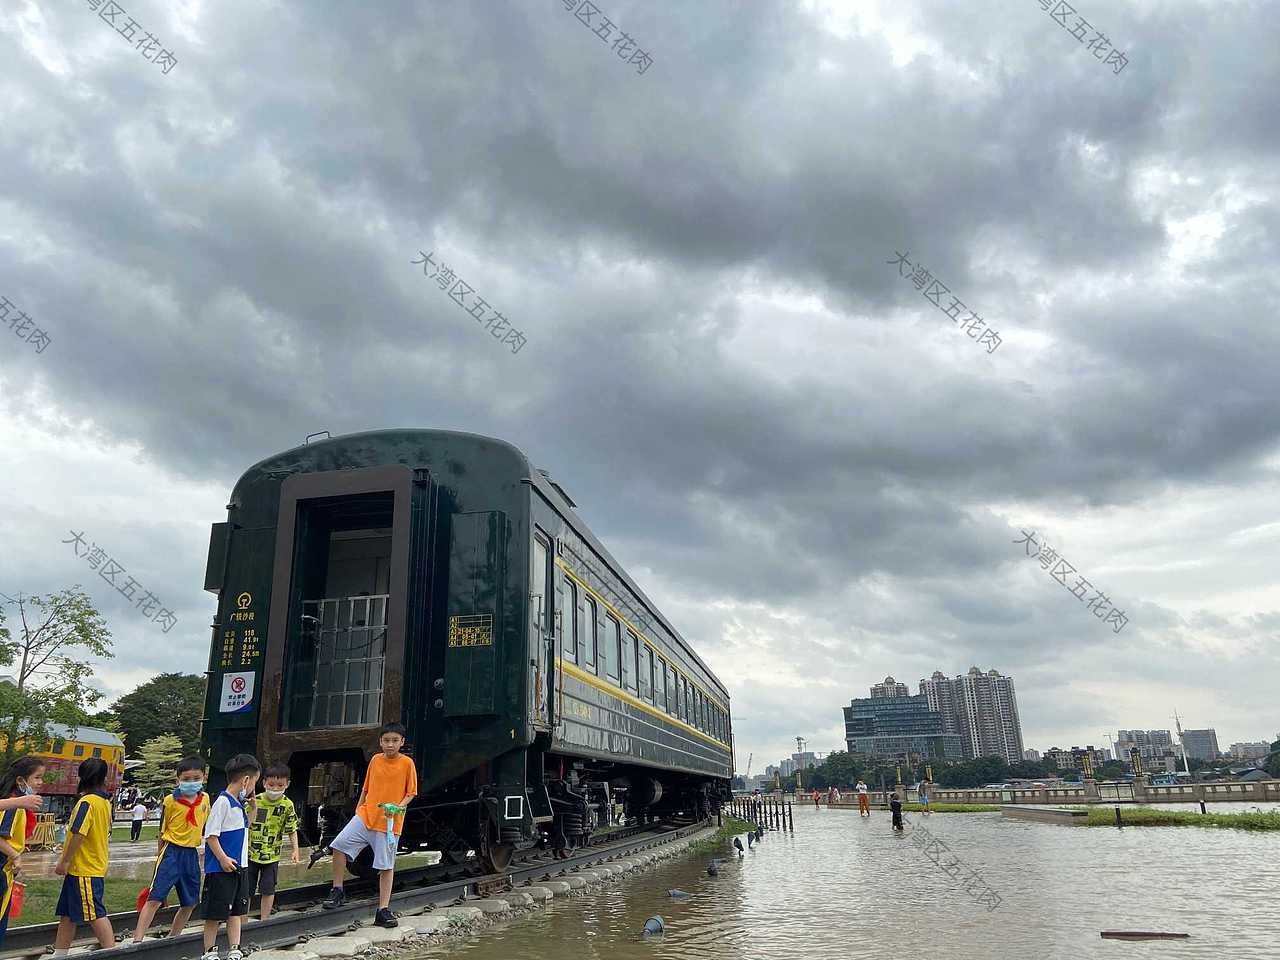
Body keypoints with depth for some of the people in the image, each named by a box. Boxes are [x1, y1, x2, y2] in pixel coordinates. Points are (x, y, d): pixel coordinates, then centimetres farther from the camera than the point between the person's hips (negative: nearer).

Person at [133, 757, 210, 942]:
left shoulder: (205, 799, 2)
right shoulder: (170, 801, -9)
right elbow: (162, 832, -1)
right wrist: (160, 856, 3)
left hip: (192, 854, 5)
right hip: (171, 852, -5)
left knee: (190, 903, 14)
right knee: (154, 899, -9)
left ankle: (172, 938, 31)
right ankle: (137, 940, -5)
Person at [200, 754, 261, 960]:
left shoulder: (239, 803, 12)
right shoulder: (223, 801, -15)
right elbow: (211, 834, -19)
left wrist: (253, 806, 16)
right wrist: (223, 858, -22)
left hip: (238, 867, 9)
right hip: (221, 868, -9)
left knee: (236, 911, 13)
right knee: (215, 913, 3)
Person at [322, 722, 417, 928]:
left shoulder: (407, 763, -7)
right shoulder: (375, 760, 5)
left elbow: (411, 793, -3)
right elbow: (366, 788, 16)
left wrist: (398, 807, -19)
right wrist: (359, 808, 12)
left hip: (390, 823, -3)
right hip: (365, 816, 4)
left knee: (386, 866, 2)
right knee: (339, 845, -12)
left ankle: (383, 911, 12)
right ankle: (337, 891, 6)